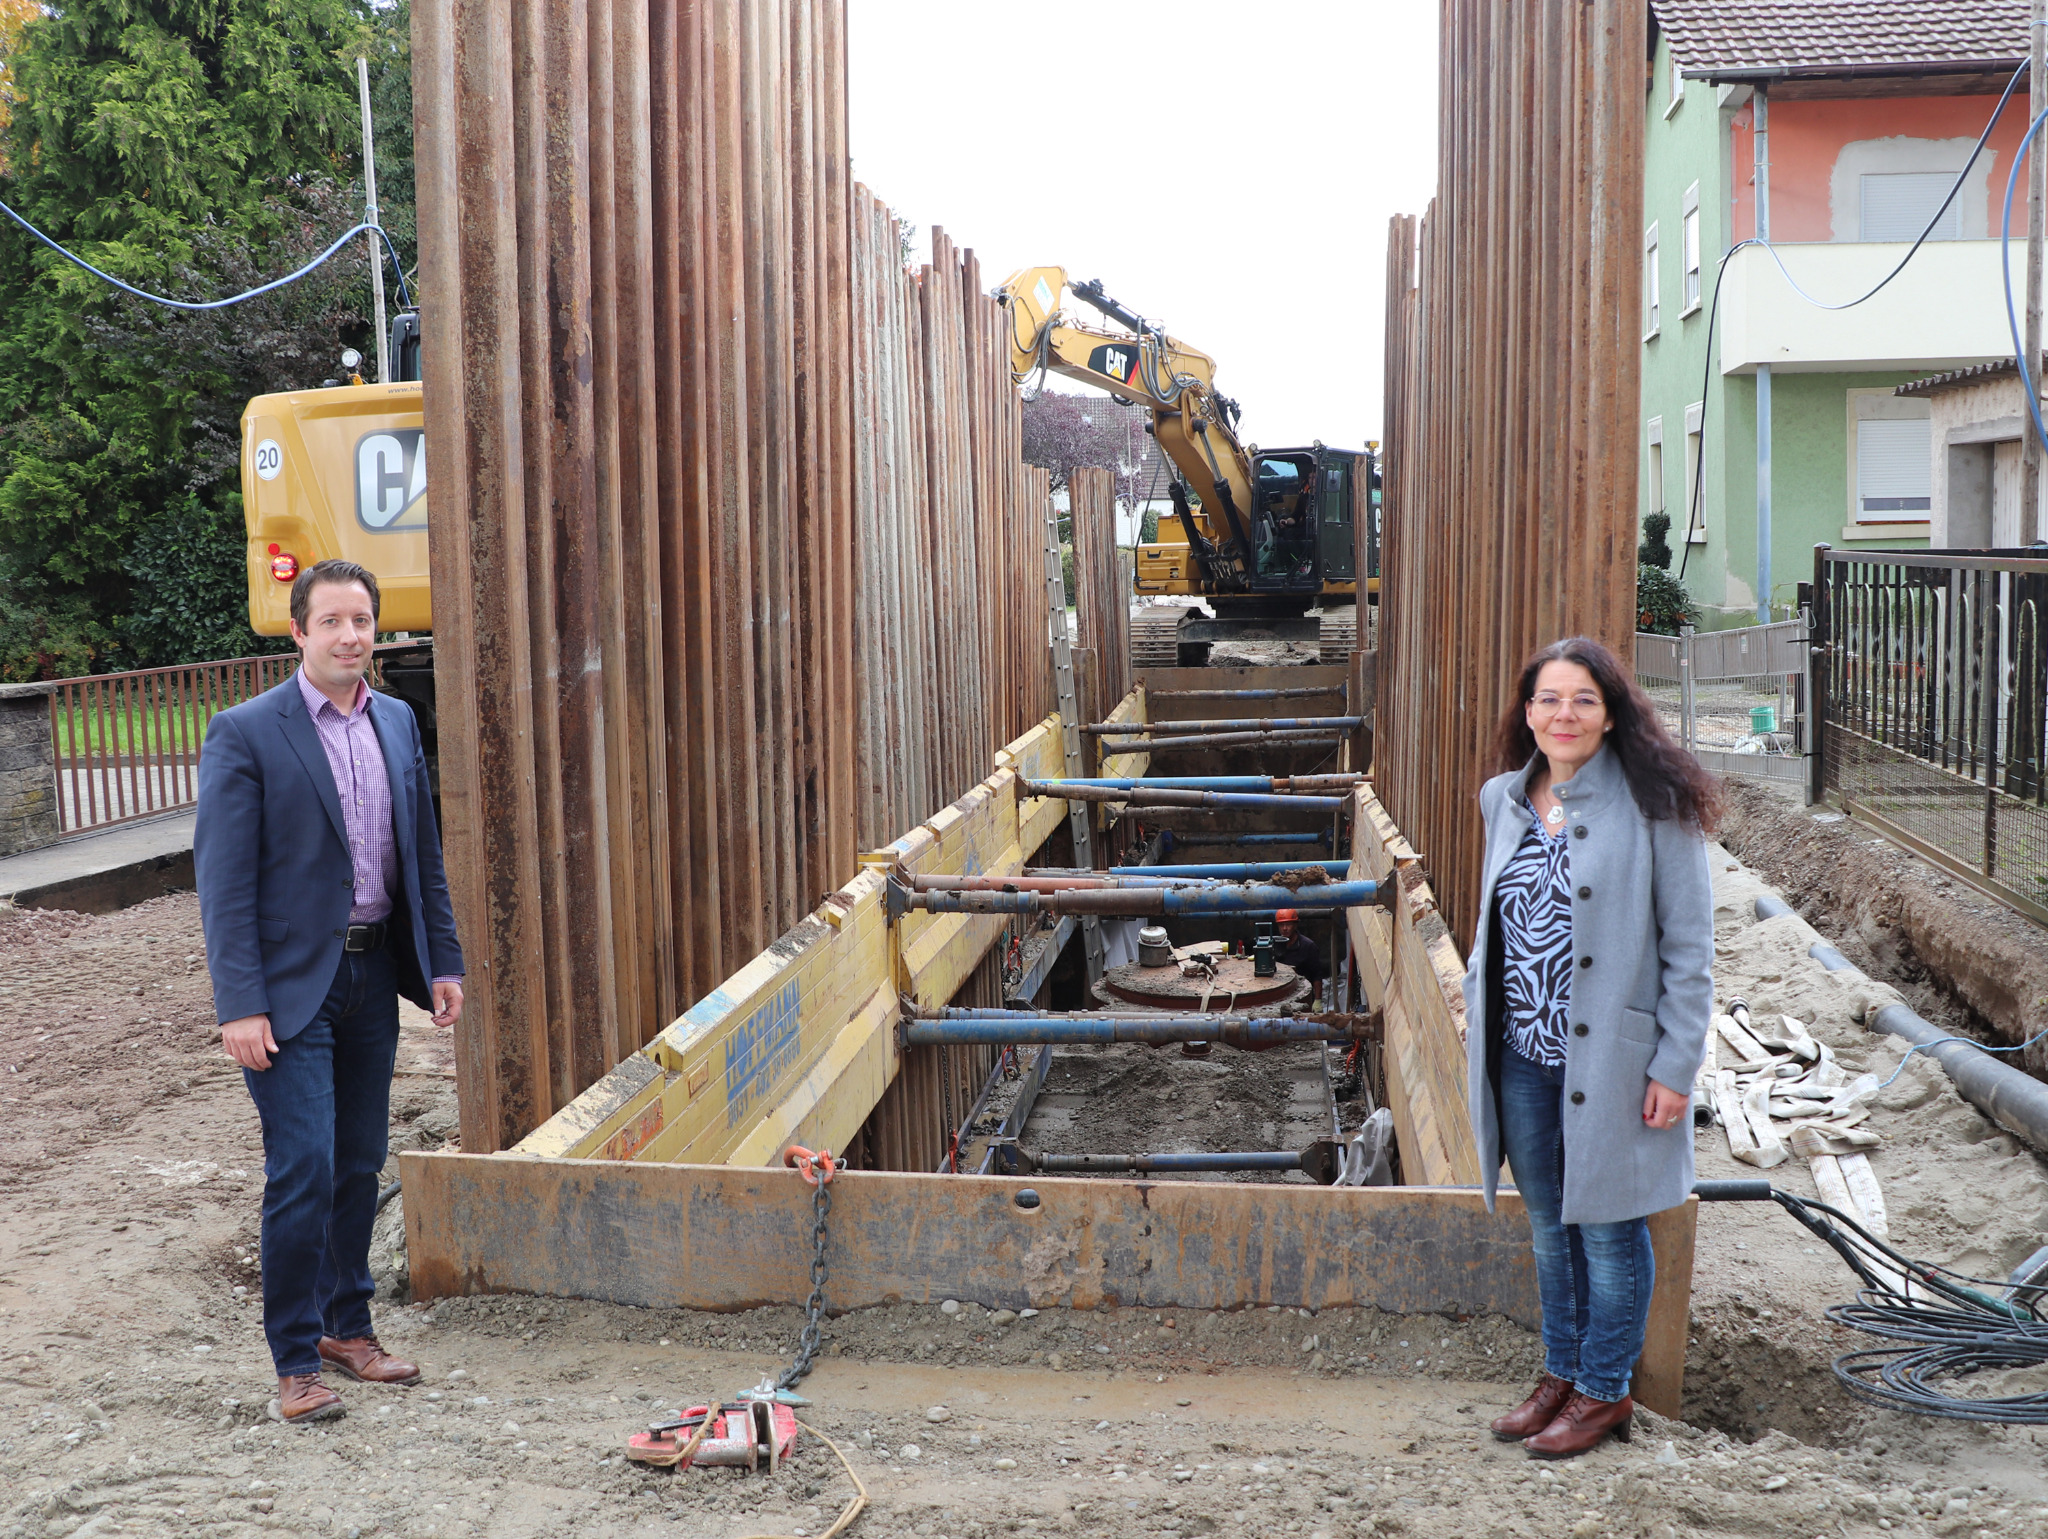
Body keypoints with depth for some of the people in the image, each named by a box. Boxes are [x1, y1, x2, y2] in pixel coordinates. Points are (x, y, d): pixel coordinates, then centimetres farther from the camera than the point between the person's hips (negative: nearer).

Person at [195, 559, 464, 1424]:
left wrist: (442, 961, 10)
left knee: (360, 1166, 14)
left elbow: (423, 854, 14)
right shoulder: (245, 733, -9)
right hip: (292, 985, -6)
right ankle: (295, 1363, 6)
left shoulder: (397, 722, 9)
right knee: (303, 1172, -6)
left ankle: (348, 1327, 28)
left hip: (374, 972, 6)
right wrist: (240, 1005, -16)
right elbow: (223, 880, -12)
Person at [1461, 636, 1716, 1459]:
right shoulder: (1505, 800, 5)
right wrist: (1476, 1020, 16)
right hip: (1522, 1056, 5)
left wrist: (1676, 1066, -12)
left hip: (1609, 1057, -5)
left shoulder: (1652, 804, -12)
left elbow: (1689, 947, -10)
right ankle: (1561, 1372, 34)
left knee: (1607, 1228, 8)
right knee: (1549, 1226, 17)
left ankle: (1605, 1390, 25)